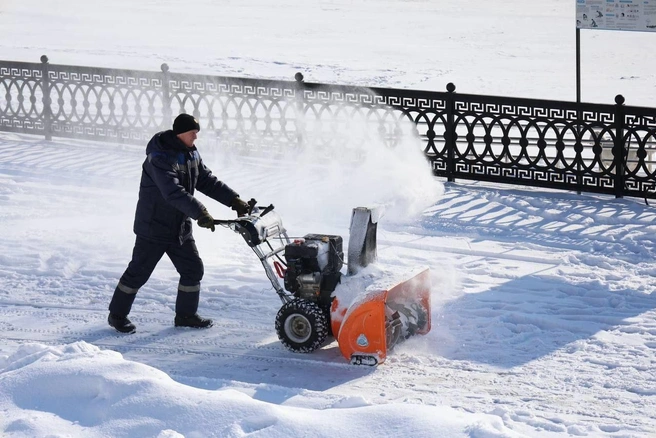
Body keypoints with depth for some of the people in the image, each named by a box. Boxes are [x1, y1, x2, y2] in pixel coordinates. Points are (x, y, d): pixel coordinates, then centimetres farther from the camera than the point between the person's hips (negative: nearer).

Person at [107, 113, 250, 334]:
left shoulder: (191, 154, 4)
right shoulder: (160, 158, -25)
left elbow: (207, 181, 9)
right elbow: (173, 192, -36)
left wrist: (234, 200, 0)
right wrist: (200, 212, -43)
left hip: (180, 227, 8)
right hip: (154, 227, -8)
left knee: (193, 268, 8)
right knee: (138, 272, 0)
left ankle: (186, 315, 22)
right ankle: (117, 314, 13)